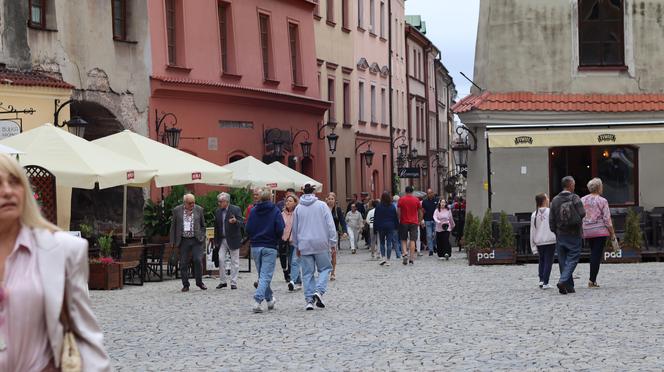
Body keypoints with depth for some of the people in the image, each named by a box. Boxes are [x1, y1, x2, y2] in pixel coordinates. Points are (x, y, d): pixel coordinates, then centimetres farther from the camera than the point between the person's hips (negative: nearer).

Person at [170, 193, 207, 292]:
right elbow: (173, 226, 8)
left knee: (198, 260, -10)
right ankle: (185, 285, 12)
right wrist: (173, 242, 4)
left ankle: (199, 282, 8)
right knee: (183, 263, 2)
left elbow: (203, 225, 12)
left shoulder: (199, 210, 4)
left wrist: (202, 237, 3)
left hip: (196, 240, 0)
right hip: (183, 241, 1)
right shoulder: (177, 210, 3)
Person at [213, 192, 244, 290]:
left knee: (234, 262, 1)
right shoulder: (217, 212, 9)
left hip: (233, 240, -4)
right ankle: (223, 281, 8)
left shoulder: (236, 209, -6)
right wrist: (216, 241, 11)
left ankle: (233, 283, 7)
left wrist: (235, 221, -33)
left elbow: (242, 224, -11)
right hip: (222, 240, 4)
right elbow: (216, 227, 15)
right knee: (221, 260, -2)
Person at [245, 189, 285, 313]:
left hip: (255, 247, 3)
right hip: (270, 247, -3)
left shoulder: (253, 210, 2)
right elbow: (280, 229, -11)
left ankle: (269, 299, 28)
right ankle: (258, 300, -20)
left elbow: (248, 229, 0)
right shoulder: (275, 211, -6)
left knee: (262, 275, 17)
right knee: (266, 275, -4)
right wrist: (277, 240, 8)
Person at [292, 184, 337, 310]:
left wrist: (297, 246, 22)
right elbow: (330, 225, -5)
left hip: (305, 245, 2)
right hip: (321, 244, -2)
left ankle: (309, 299, 0)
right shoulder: (322, 205, -1)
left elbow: (294, 228, 12)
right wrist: (333, 242, 1)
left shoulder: (298, 208, 5)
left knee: (307, 273, 6)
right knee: (325, 268, 10)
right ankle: (319, 291, -12)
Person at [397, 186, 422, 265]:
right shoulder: (416, 200, 1)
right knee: (412, 240, 0)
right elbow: (420, 212, 6)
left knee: (403, 240, 12)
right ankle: (411, 258, -6)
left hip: (404, 222, 0)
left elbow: (398, 212, -4)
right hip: (414, 223, 0)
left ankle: (405, 253, -9)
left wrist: (398, 220, 6)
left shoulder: (401, 200, -2)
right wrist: (419, 221, 18)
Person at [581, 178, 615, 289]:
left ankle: (593, 279, 14)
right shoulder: (602, 201, -7)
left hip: (587, 232, 5)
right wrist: (612, 234, -1)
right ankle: (592, 280, -9)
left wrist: (581, 231, 17)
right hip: (600, 231, -5)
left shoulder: (582, 200, 6)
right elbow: (607, 219, -8)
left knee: (593, 254, 16)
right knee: (597, 255, -3)